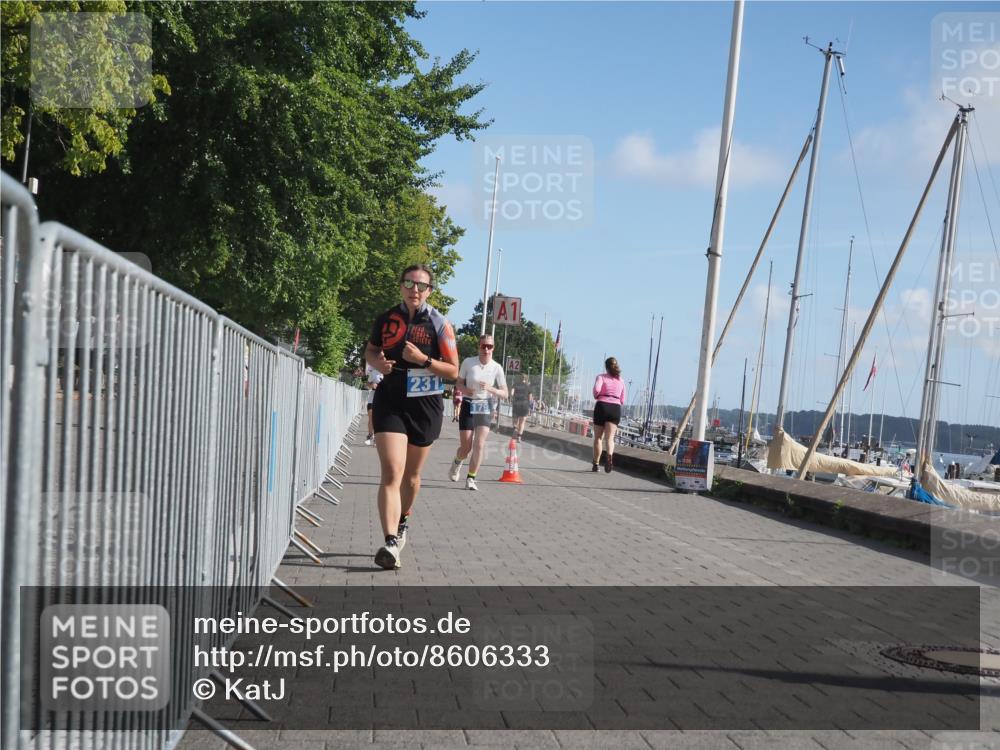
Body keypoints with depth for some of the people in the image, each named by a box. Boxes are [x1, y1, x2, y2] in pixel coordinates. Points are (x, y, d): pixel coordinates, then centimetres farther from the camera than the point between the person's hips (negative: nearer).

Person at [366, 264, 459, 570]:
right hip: (389, 402, 0)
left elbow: (453, 371, -3)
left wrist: (423, 359, -18)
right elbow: (370, 351, 19)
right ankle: (391, 541, -23)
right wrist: (377, 362, -4)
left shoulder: (439, 324, -3)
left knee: (411, 475, 16)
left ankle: (402, 522, 42)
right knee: (391, 472, -16)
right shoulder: (386, 318, 3)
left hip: (425, 406, 0)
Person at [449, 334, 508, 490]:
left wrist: (490, 389, -22)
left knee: (480, 445, -12)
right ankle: (457, 462, 35)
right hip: (468, 406, -1)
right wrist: (464, 389, -18)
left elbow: (504, 394, -4)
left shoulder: (497, 368, -5)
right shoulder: (468, 362, -6)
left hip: (485, 408, 1)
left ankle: (470, 478, 0)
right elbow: (459, 383, 5)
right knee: (466, 447, 0)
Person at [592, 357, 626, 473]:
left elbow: (596, 389, -16)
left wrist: (596, 396, 4)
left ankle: (596, 464, 12)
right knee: (609, 438, -6)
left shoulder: (601, 377, 3)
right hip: (616, 408, 2)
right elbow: (622, 400, 17)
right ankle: (609, 456, -35)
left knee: (598, 438, 9)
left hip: (602, 406, -2)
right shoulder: (621, 381, 16)